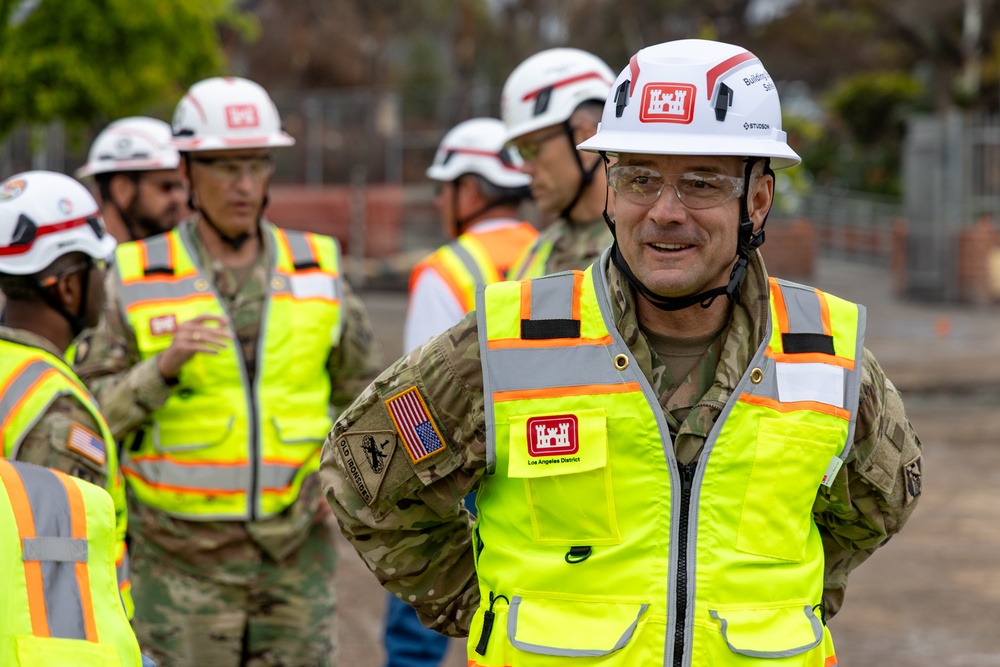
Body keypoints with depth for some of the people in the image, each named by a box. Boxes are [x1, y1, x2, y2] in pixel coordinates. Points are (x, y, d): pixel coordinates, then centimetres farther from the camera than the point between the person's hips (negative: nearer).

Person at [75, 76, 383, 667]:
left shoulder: (316, 269, 6)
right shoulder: (137, 281, -1)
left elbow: (365, 391, 16)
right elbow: (93, 414, -4)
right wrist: (165, 367, -19)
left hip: (298, 553, 2)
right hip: (184, 560, -2)